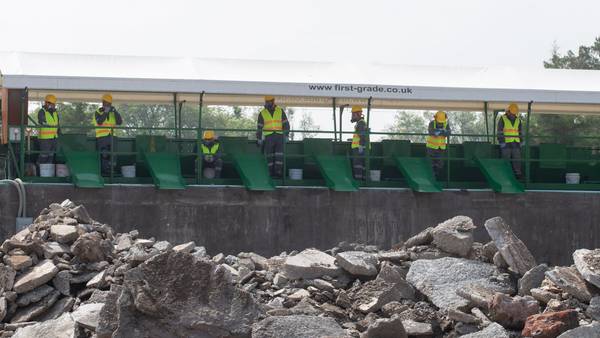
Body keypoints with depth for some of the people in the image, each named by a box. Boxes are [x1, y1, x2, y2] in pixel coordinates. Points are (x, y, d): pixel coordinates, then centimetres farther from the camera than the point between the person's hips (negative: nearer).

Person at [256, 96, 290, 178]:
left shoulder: (280, 111, 5)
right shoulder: (262, 113, 4)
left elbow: (286, 124, 6)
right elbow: (259, 127, 7)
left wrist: (286, 135, -2)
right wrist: (258, 139, 4)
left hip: (279, 136, 0)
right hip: (268, 137, 0)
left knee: (279, 155, -10)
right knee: (270, 156, -2)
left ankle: (278, 172, -10)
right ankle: (272, 172, 2)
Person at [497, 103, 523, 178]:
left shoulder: (518, 120, 11)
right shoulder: (502, 119, -4)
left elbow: (520, 132, 14)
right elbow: (500, 132, -8)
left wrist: (521, 142, 8)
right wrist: (501, 143, -15)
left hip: (515, 143, 4)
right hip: (506, 143, -4)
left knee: (517, 159, -4)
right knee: (506, 160, -5)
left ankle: (518, 173, -5)